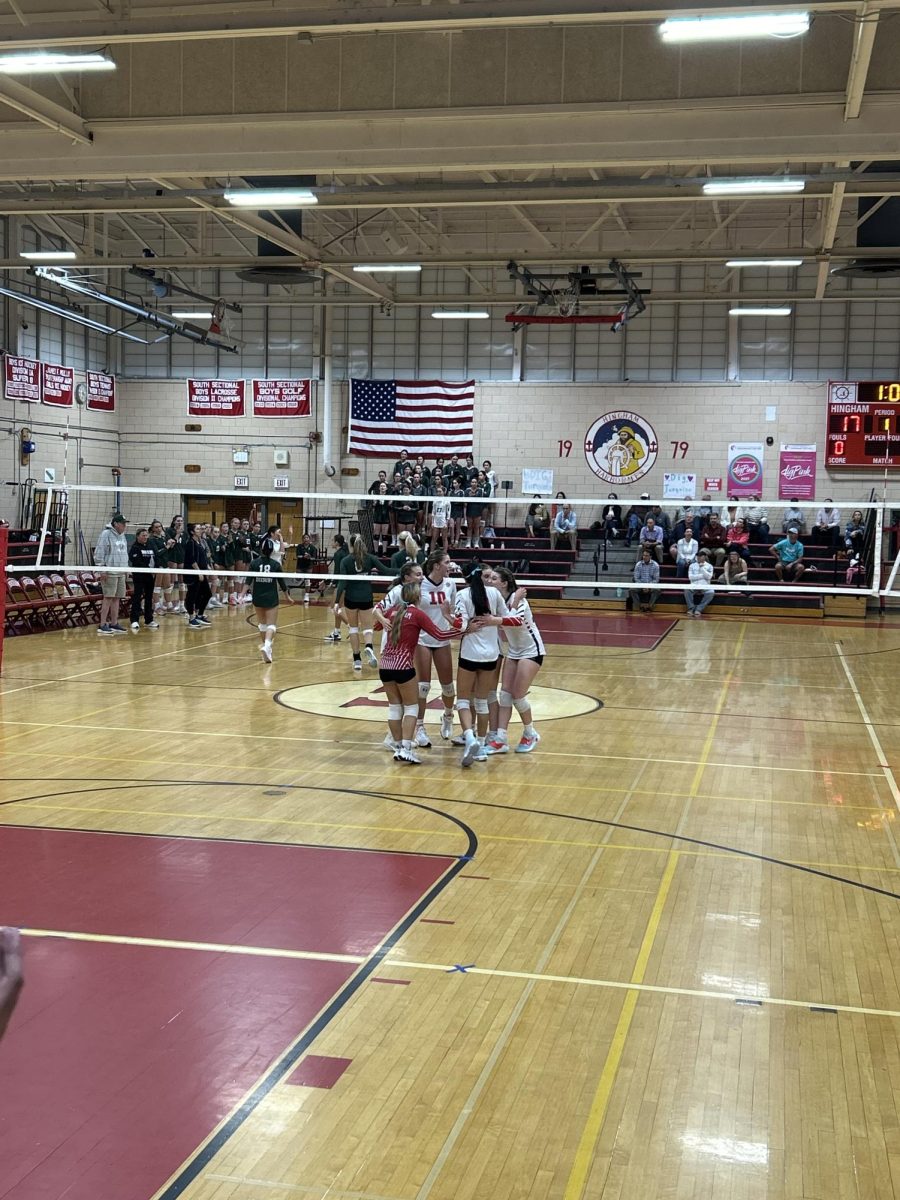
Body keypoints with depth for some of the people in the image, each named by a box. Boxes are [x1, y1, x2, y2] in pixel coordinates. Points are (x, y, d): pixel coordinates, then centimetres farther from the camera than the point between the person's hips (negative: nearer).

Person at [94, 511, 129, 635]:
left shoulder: (122, 536, 16)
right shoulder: (106, 534, -9)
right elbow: (99, 553, -12)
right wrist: (102, 569, -15)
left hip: (120, 573, 8)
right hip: (110, 572, -8)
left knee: (116, 598, 8)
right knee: (108, 598, -9)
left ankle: (114, 624, 13)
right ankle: (103, 625, -7)